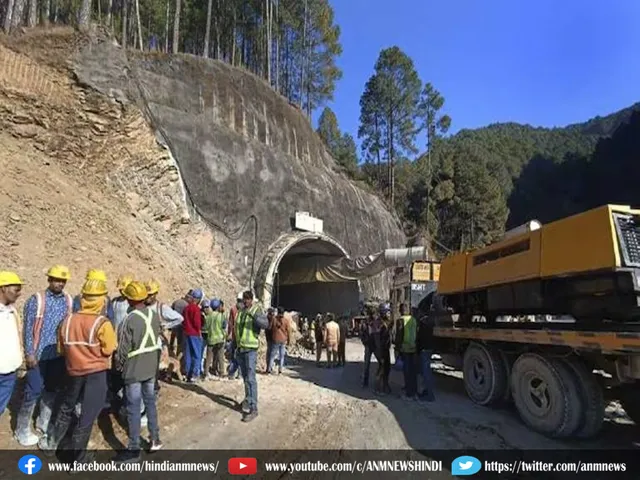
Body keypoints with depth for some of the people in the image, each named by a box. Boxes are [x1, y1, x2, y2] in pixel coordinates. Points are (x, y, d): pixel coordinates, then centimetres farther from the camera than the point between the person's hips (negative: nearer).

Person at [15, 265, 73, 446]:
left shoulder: (69, 300, 3)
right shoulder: (36, 299, -8)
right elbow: (28, 328, -8)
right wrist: (29, 353, -12)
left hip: (60, 355, 4)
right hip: (39, 355, -4)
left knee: (53, 389, 14)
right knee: (33, 391, 1)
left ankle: (44, 421, 32)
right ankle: (23, 429, 18)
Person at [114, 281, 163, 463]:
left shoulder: (130, 319, -21)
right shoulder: (155, 314, -1)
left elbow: (124, 347, -15)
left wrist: (119, 364, 3)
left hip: (134, 369, -6)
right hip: (151, 367, 6)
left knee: (133, 408, 3)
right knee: (150, 402, 18)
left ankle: (134, 449, 11)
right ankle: (155, 439, 27)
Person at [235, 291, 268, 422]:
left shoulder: (257, 310, -9)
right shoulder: (241, 311, 11)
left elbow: (265, 324, -27)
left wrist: (254, 316, -42)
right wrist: (236, 345, 21)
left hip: (251, 349, -7)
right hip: (240, 348, 7)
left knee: (250, 378, -11)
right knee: (245, 377, 17)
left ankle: (253, 408, -11)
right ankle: (248, 399, 33)